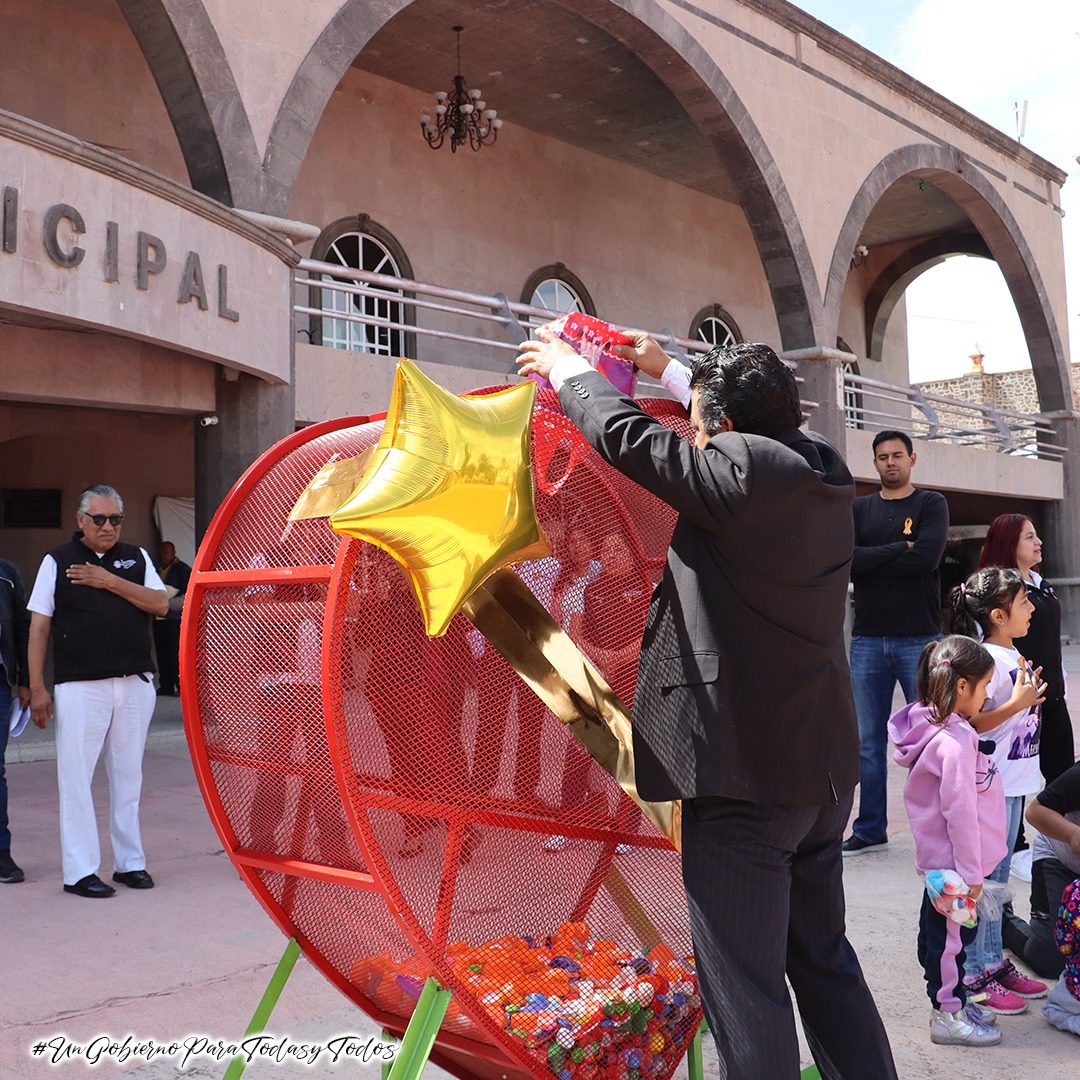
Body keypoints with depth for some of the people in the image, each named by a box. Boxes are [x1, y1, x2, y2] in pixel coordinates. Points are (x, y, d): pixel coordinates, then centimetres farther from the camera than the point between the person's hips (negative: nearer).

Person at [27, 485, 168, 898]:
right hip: (80, 688, -3)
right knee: (76, 776, -2)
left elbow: (160, 604, -2)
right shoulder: (57, 562, 3)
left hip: (135, 684, 3)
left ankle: (130, 862, 19)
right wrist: (37, 688, -5)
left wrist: (110, 582, -10)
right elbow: (39, 628, 1)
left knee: (128, 775, 10)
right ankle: (80, 871, 6)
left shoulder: (136, 558, 11)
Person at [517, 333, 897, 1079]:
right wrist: (667, 370, 37)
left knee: (746, 989, -1)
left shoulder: (738, 467, -16)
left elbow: (627, 437, -6)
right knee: (826, 961, 21)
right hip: (824, 766, 9)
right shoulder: (819, 472, 8)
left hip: (743, 770, -9)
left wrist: (569, 371, 12)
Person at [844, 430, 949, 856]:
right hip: (867, 639, 3)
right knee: (868, 741, 7)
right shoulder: (858, 509, 12)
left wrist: (870, 561, -7)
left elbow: (926, 558, -13)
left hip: (919, 638, -2)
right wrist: (900, 549, -9)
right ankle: (870, 830, 15)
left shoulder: (931, 504, 5)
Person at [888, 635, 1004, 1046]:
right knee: (951, 934, 3)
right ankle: (948, 1015, 15)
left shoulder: (934, 728, 6)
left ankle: (954, 1001, 33)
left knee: (941, 931, 19)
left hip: (940, 858, 10)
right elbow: (959, 811, -24)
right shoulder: (955, 742, -25)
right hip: (953, 861, -10)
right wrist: (971, 872, -18)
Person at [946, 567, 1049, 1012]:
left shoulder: (1012, 656, 10)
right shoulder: (986, 660, -18)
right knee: (984, 878, -1)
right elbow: (970, 724, -23)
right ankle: (977, 974, 7)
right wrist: (1017, 702, -26)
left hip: (1014, 780, 9)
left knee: (999, 875, 17)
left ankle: (996, 960, 27)